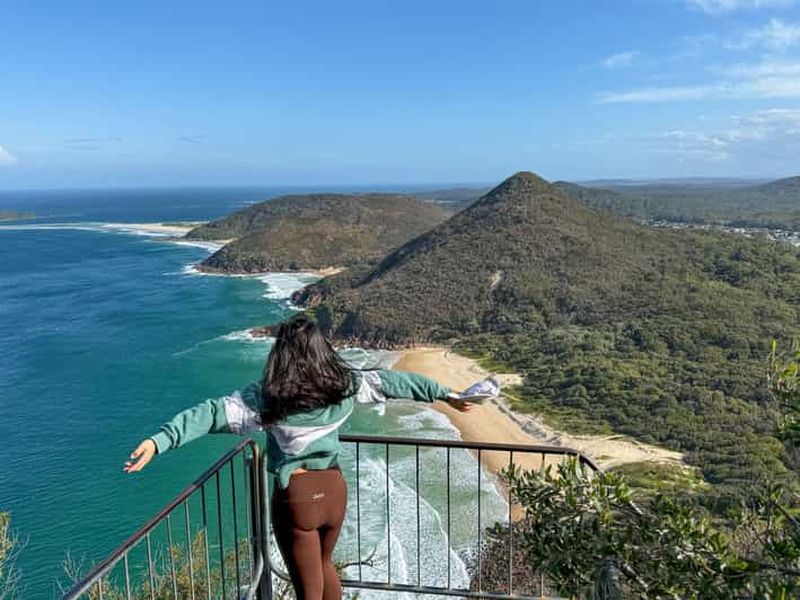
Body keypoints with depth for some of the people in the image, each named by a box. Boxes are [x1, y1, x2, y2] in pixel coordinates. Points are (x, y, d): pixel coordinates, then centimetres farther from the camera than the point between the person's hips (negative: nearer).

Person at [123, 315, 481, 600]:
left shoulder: (268, 398, -16)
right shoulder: (345, 385, -5)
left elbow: (211, 414, -22)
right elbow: (392, 382, 5)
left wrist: (159, 441, -24)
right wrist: (446, 394, 16)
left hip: (296, 497, -4)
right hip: (333, 490, 4)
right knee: (324, 566, 32)